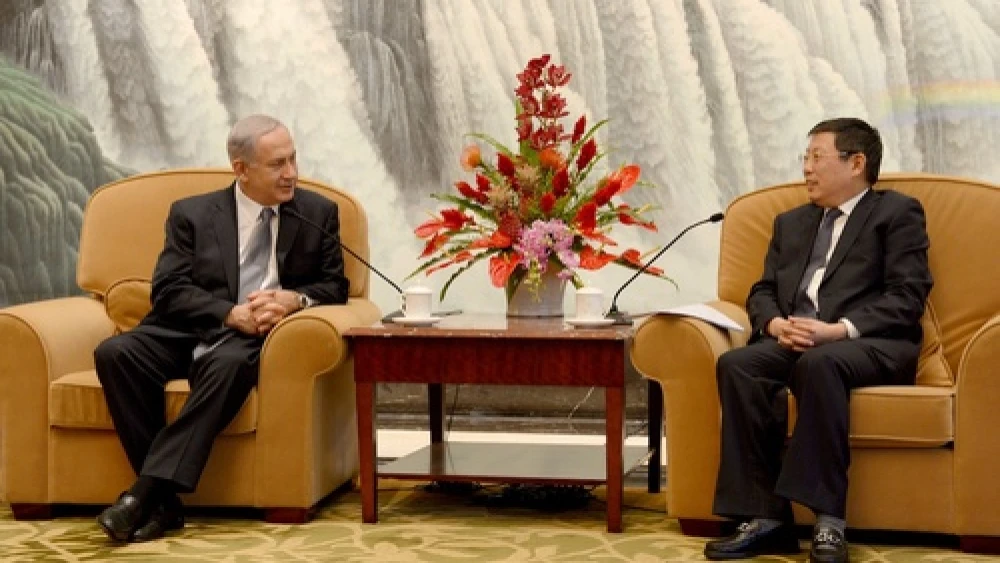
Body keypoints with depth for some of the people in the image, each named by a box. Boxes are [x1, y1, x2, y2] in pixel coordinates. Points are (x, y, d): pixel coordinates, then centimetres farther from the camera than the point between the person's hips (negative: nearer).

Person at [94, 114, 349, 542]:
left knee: (229, 362, -37)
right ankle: (163, 500, -28)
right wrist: (232, 313, -19)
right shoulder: (191, 213, 9)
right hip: (189, 332, 1)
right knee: (115, 353, -28)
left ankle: (146, 491, -35)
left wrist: (295, 299, -14)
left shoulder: (319, 212, 12)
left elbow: (335, 286, 10)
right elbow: (168, 290, -2)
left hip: (258, 338, -1)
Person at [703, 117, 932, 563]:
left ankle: (829, 520, -36)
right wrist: (777, 324, -5)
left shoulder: (897, 212, 10)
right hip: (795, 340, 5)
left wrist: (838, 330, -18)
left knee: (820, 362, -39)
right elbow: (762, 291, 20)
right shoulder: (791, 222, 29)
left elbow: (907, 297, -4)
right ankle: (766, 517, -29)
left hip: (874, 344, -5)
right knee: (737, 365, -28)